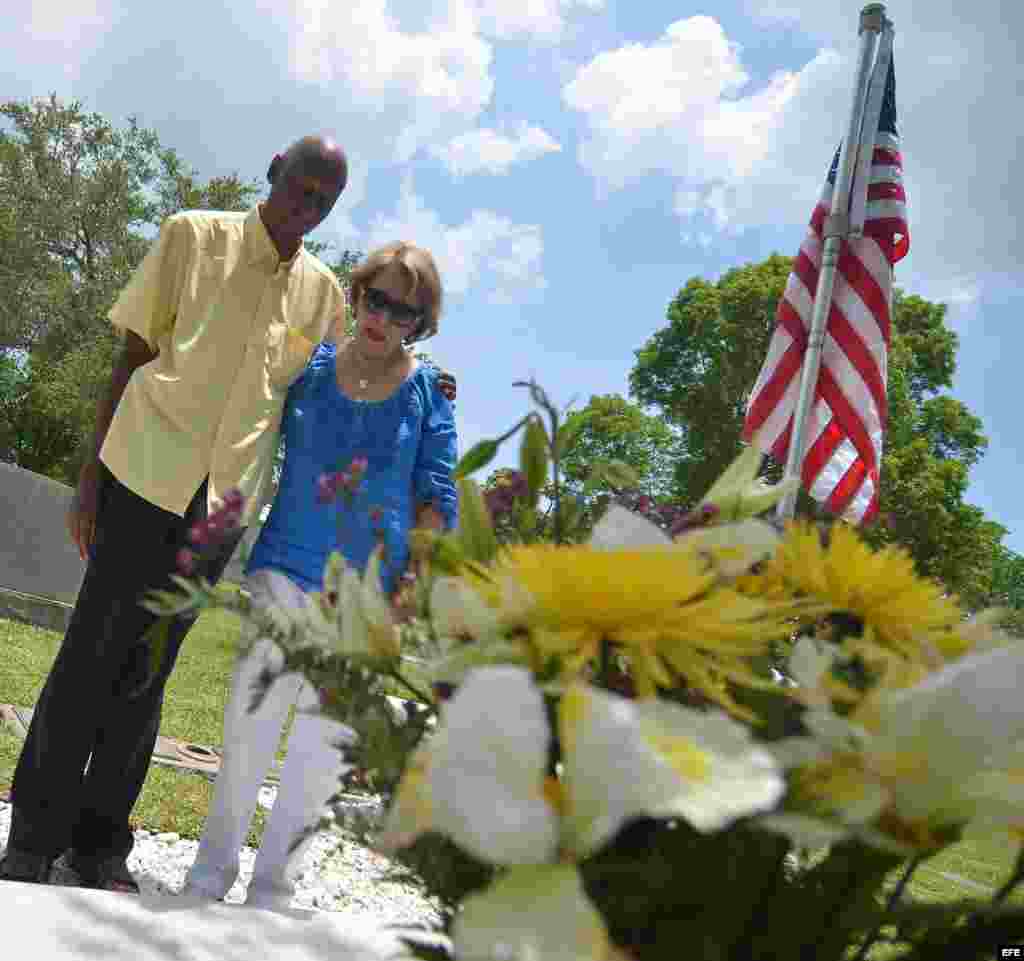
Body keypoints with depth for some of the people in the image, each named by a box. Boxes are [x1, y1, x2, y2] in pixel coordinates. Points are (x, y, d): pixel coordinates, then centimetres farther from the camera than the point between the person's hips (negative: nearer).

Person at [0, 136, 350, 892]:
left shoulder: (325, 291, 11)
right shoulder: (194, 236, 3)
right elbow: (132, 357, 2)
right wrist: (91, 475, -1)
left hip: (225, 500, 3)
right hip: (148, 475, -2)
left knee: (147, 670, 8)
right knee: (91, 655, -1)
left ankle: (100, 839, 18)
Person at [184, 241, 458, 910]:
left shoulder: (429, 391, 0)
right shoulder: (311, 366, 4)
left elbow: (437, 498, 0)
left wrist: (411, 590, -7)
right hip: (288, 565, 1)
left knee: (326, 738, 6)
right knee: (252, 715, 0)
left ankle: (273, 887, 22)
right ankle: (212, 871, 20)